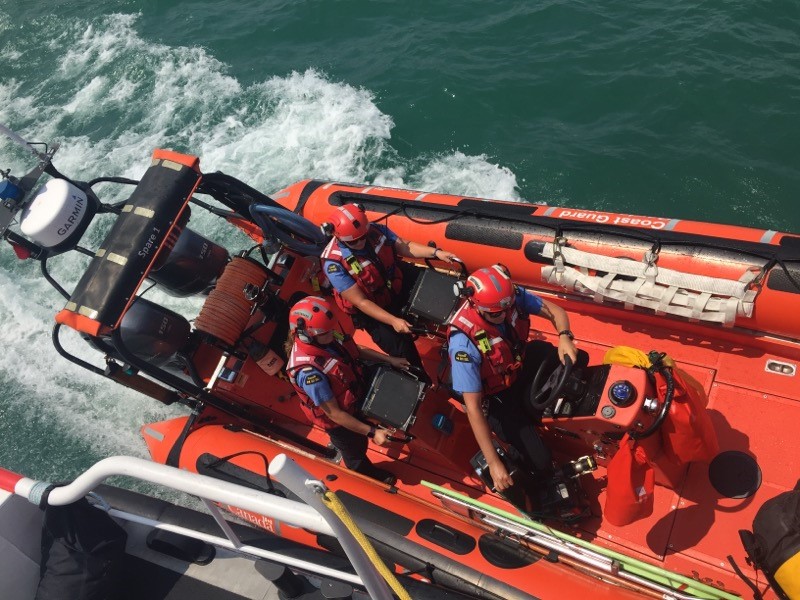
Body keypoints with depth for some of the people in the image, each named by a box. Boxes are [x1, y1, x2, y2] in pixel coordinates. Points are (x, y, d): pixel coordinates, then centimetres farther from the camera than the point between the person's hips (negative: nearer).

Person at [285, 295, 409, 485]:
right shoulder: (308, 372, -43)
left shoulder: (326, 336, -22)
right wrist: (371, 432, -27)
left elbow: (357, 350, -1)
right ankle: (370, 476, 57)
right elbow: (334, 413, -32)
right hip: (340, 420, -5)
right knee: (356, 452, 25)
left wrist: (390, 359, -3)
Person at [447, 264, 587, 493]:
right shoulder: (464, 343, -39)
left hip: (520, 362, 6)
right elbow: (473, 408, -37)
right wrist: (493, 463, -38)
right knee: (541, 463, -16)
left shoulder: (512, 296, -25)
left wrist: (564, 336, -33)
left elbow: (555, 311, -10)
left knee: (579, 359, -6)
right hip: (496, 395, -6)